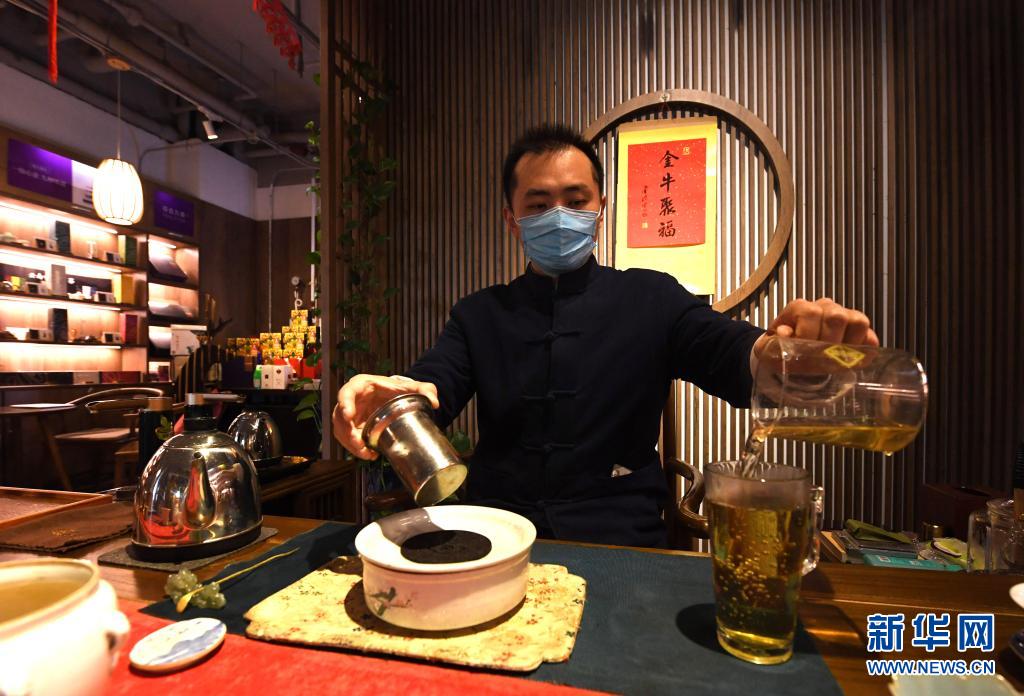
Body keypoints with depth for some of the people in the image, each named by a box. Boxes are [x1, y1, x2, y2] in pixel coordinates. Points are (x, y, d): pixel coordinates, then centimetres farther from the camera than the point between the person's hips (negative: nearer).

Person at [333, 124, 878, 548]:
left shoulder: (651, 299, 4)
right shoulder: (479, 314, 8)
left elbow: (731, 355, -9)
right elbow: (432, 386, -5)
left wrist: (784, 345, -33)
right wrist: (385, 395, -29)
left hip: (619, 546, -1)